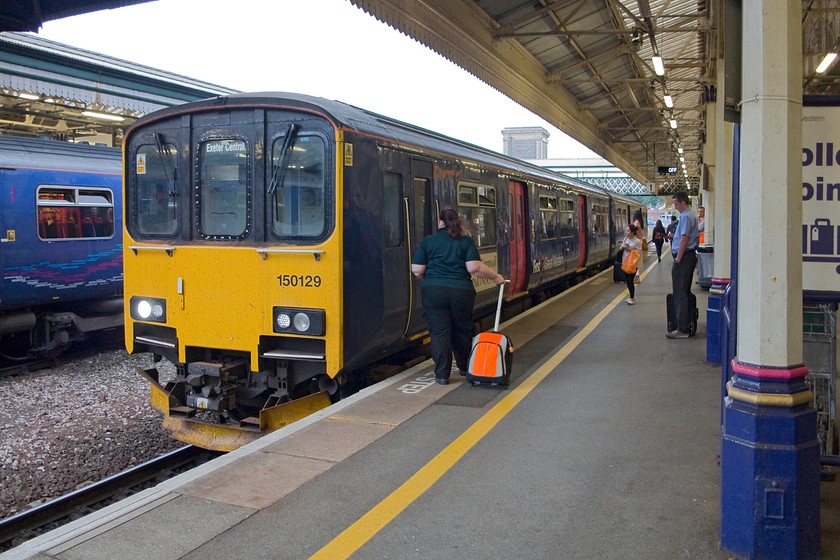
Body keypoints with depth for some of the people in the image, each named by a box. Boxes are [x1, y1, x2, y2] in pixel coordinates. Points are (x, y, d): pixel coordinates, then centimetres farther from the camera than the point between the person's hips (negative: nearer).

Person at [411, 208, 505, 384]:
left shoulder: (428, 241, 4)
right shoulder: (466, 241, 3)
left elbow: (417, 270, 1)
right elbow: (474, 267, -8)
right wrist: (495, 277, 5)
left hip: (433, 291, -1)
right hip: (461, 291, 1)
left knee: (439, 332, 3)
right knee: (462, 331, 16)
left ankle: (442, 374, 3)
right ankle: (465, 368, 31)